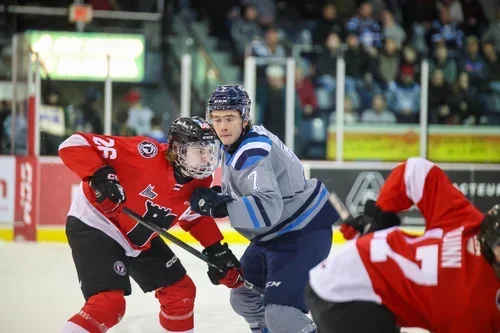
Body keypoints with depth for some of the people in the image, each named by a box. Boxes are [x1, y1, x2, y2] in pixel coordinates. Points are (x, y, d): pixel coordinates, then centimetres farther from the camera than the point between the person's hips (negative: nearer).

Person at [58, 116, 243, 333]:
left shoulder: (199, 182, -7)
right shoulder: (147, 154, -30)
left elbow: (195, 217, 15)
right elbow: (74, 144, -29)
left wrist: (217, 250, 4)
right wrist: (100, 176, -43)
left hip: (139, 242, 9)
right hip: (93, 226, -8)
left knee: (180, 291, 13)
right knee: (108, 303, -24)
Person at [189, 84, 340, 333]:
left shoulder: (252, 153, -27)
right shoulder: (234, 144, 4)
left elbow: (268, 208, -39)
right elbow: (243, 191, 16)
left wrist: (219, 206, -38)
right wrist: (217, 196, -5)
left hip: (303, 232, -11)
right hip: (273, 234, 11)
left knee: (279, 311, -24)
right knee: (244, 296, 22)